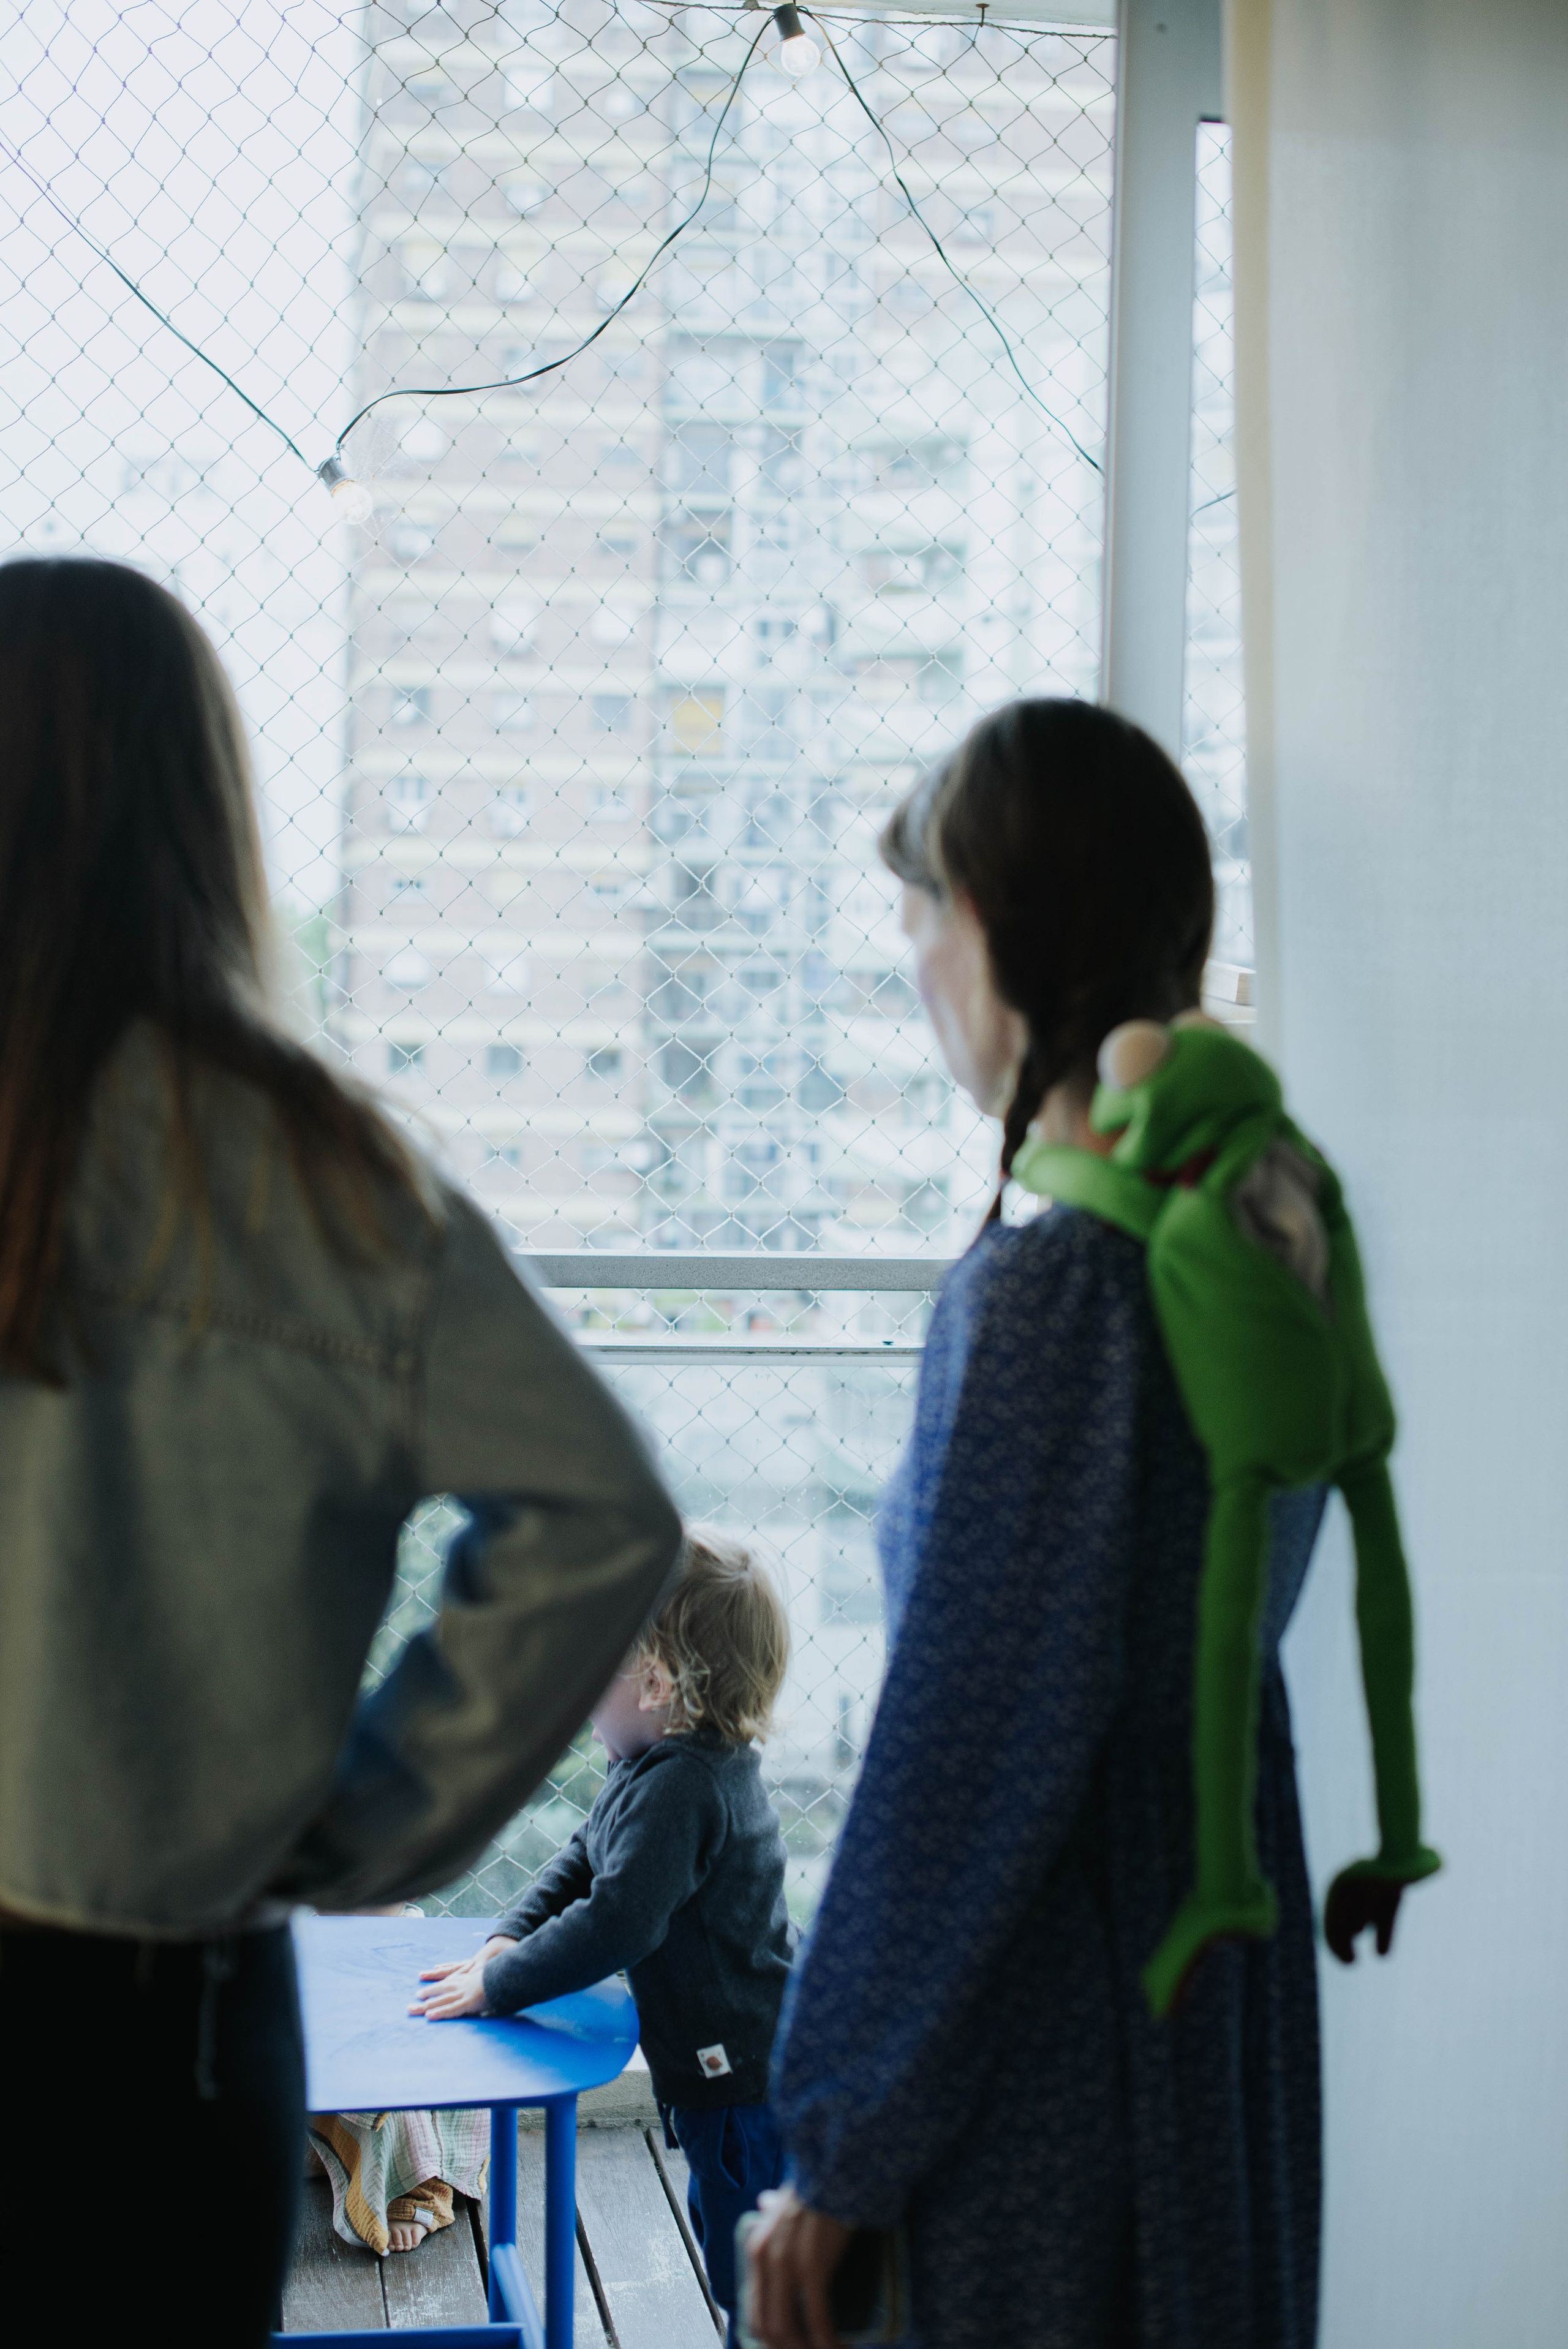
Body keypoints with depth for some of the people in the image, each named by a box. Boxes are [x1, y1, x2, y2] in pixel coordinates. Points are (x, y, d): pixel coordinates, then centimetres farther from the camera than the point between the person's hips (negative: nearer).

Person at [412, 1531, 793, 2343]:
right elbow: (585, 1861, 18)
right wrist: (512, 1936, 3)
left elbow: (619, 1924, -31)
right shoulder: (661, 1768, 8)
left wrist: (497, 1986, -21)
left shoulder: (679, 1788, -26)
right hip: (731, 2075, 11)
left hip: (748, 2085, -11)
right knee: (727, 2247, 25)